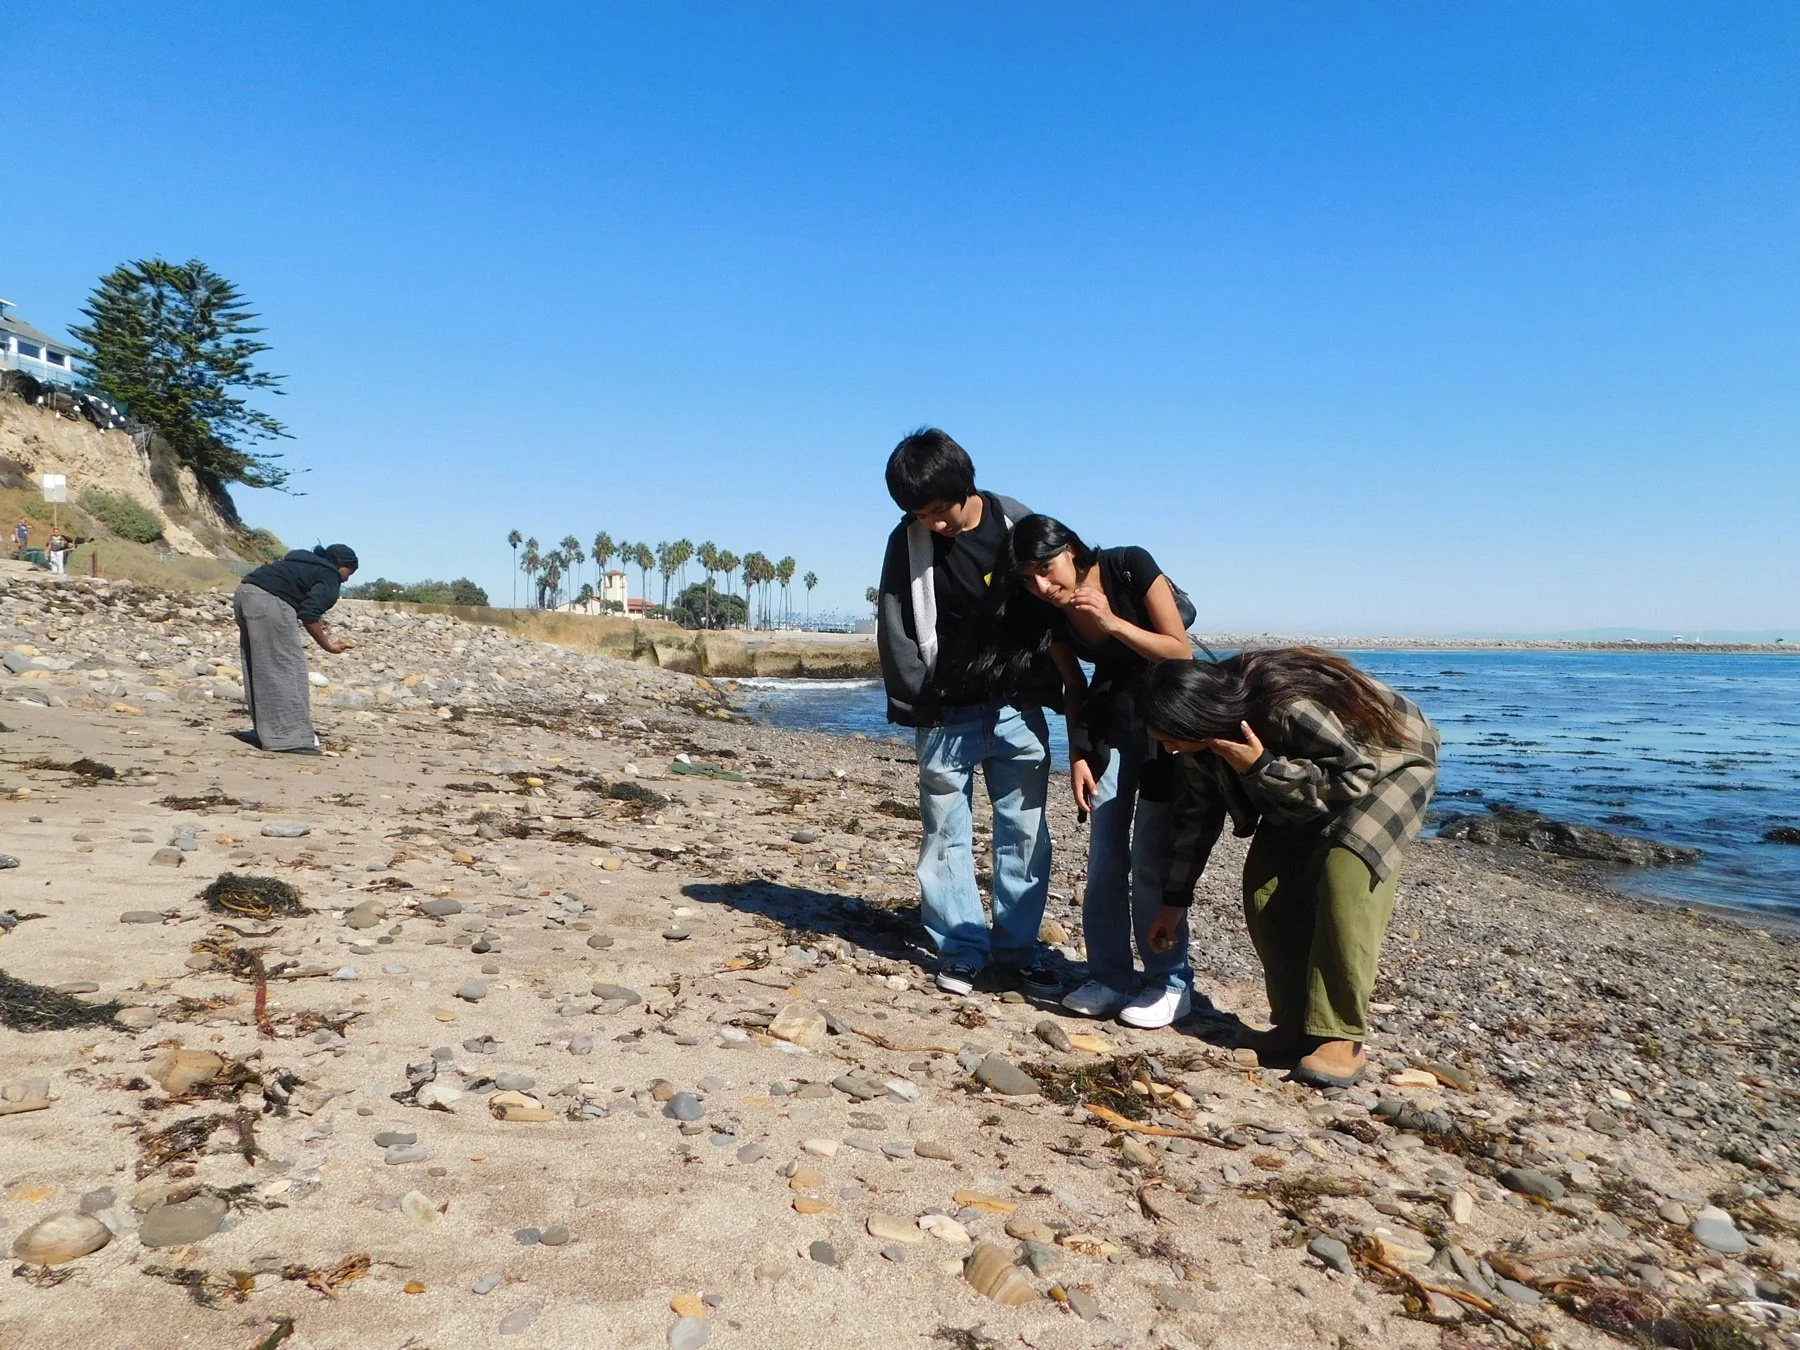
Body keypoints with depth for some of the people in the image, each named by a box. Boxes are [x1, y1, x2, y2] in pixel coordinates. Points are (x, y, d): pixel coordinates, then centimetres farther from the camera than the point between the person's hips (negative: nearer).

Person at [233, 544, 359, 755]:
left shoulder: (305, 560, 27)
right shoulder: (330, 577, 1)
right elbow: (309, 614, -12)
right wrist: (327, 644, -2)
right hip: (268, 601, -10)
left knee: (259, 670, 14)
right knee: (287, 669, -8)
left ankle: (265, 733, 20)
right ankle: (291, 738, -11)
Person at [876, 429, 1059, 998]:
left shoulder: (1018, 525, -3)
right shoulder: (907, 543, -5)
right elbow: (895, 631, -3)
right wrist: (917, 706, -6)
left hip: (1016, 709, 1)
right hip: (947, 714, -1)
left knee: (1025, 833, 5)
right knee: (946, 834, 2)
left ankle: (1018, 947, 17)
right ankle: (961, 949, 14)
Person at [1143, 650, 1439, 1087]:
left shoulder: (1289, 707, -40)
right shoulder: (1208, 728, -15)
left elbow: (1353, 781, -33)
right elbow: (1198, 811, -2)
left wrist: (1263, 768, -41)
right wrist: (1175, 900, 2)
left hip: (1388, 767, -7)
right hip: (1313, 769, 7)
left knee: (1343, 875, -28)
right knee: (1264, 884, -7)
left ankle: (1342, 1038, -19)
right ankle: (1296, 1025, 4)